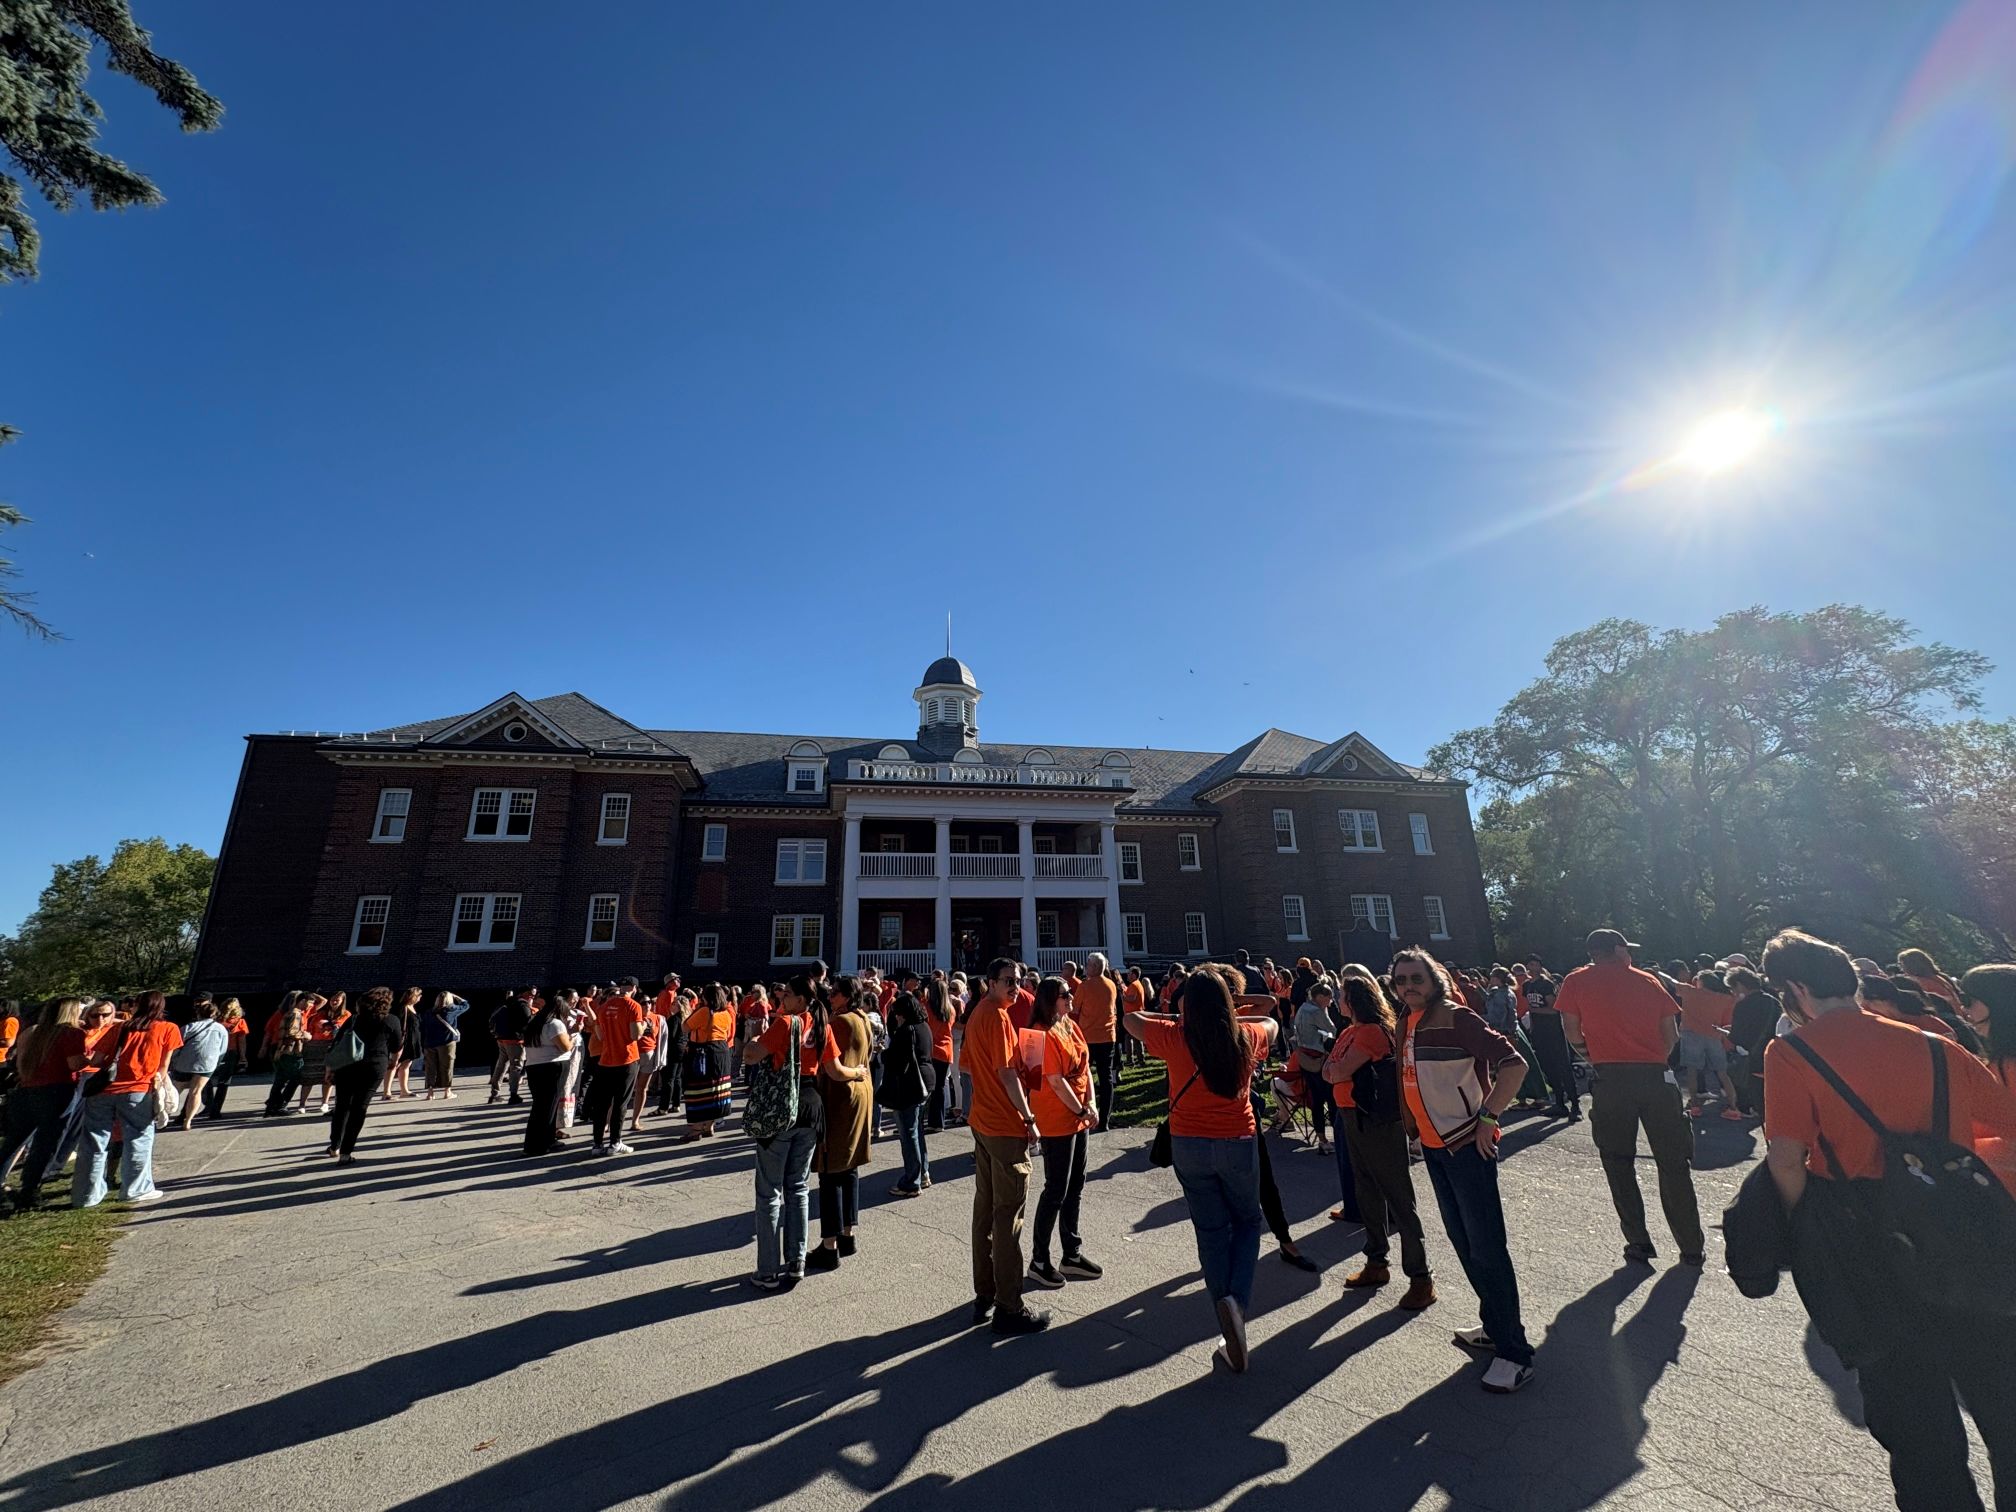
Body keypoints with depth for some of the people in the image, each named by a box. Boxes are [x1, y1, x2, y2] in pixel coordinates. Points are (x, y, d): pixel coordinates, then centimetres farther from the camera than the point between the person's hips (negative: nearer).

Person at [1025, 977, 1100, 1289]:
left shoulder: (1072, 1025, 6)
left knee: (1075, 1188, 17)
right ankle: (1039, 1261, 16)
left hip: (1078, 1117, 9)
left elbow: (1085, 1067, 8)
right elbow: (1055, 1081, -21)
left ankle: (1073, 1254, 31)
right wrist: (1081, 1111, -13)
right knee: (1056, 1190, 1)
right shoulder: (1043, 1033, -20)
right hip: (1056, 1121, -8)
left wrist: (1092, 1104, -3)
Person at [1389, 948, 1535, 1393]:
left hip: (1467, 1144, -8)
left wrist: (1488, 1117, -22)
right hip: (1433, 1145, 8)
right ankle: (1494, 1327, 33)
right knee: (1463, 1244, 18)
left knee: (1486, 1247, -3)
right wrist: (1413, 1124, 16)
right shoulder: (1408, 1025, 7)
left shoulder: (1456, 1018, -17)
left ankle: (1514, 1352, 8)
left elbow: (1514, 1064, -23)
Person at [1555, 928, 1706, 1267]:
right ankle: (1692, 1247, 20)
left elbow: (1572, 1033, 4)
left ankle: (1638, 1243, 11)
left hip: (1610, 1080, -2)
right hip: (1656, 1076, 2)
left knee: (1618, 1163, 10)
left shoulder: (1576, 982, 4)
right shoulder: (1648, 980, 10)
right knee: (1673, 1163, 14)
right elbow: (1671, 1035, 8)